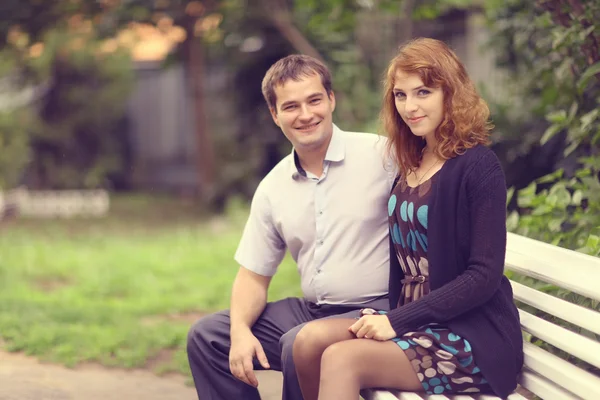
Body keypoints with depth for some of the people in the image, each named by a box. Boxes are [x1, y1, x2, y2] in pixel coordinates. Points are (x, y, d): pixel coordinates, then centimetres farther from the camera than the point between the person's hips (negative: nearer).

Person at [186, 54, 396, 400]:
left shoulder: (381, 154, -8)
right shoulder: (273, 189, 9)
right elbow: (254, 275, 13)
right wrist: (240, 330, -7)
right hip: (310, 311, 6)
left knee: (299, 344, -32)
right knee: (207, 336, -1)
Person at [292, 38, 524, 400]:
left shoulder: (477, 166, -9)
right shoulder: (411, 167, 14)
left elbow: (485, 277, -14)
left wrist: (397, 321, -16)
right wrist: (380, 316, -4)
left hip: (474, 339, -7)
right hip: (414, 326, 7)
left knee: (341, 358, -25)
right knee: (310, 339, -15)